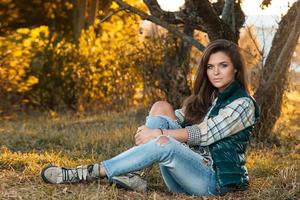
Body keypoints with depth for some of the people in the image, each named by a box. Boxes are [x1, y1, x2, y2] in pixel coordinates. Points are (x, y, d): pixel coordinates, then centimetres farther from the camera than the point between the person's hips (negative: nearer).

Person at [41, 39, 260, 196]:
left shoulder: (243, 104, -6)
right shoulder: (205, 97, 17)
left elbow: (204, 134, -15)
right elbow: (177, 120, 7)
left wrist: (157, 133, -17)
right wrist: (148, 130, -15)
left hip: (215, 181, -7)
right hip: (184, 176, 7)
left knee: (163, 144, -34)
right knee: (161, 107, -9)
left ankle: (90, 173, -29)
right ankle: (132, 174, -22)